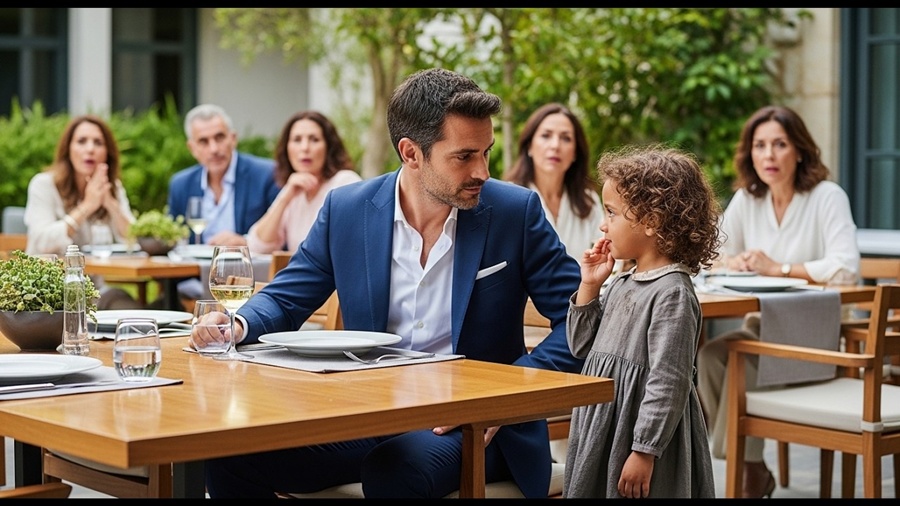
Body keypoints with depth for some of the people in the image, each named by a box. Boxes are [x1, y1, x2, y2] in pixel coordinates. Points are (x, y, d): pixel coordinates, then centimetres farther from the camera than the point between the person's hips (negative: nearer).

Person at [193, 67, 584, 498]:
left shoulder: (515, 212, -5)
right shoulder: (346, 209, 1)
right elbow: (284, 299, 10)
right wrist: (238, 326, -13)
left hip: (471, 427, -3)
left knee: (395, 470, -35)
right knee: (232, 453, -15)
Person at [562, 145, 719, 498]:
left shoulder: (672, 293, -17)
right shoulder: (621, 285, 9)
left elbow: (668, 384, -20)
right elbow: (582, 346, 18)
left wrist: (643, 453, -21)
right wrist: (589, 286, 7)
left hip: (640, 436, -9)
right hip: (603, 433, 9)